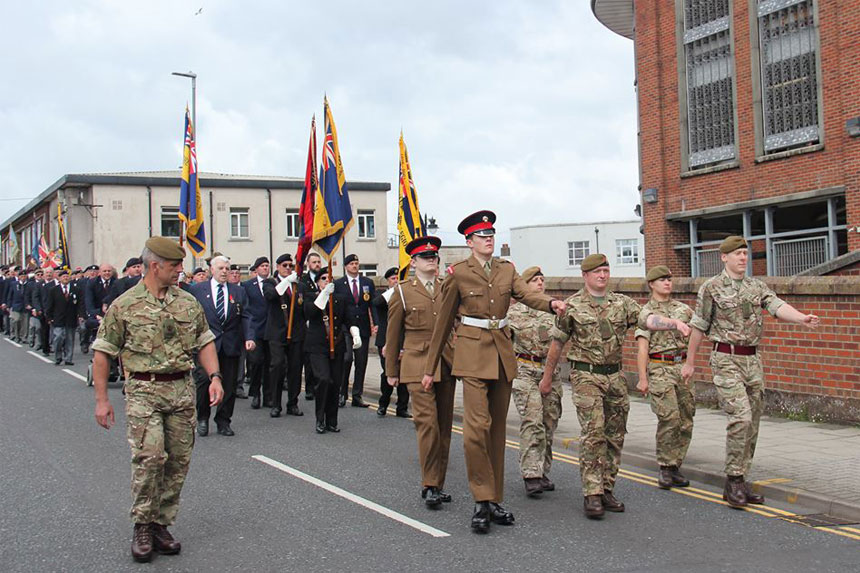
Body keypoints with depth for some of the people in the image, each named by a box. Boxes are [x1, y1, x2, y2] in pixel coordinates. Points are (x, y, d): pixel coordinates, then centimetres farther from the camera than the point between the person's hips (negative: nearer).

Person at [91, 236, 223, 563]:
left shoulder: (188, 302, 10)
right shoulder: (125, 306, -3)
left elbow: (204, 342, 16)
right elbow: (102, 353, 1)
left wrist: (214, 377, 2)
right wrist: (101, 399, -1)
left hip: (183, 389, 4)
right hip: (144, 391, -4)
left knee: (178, 461, 5)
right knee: (149, 456, -17)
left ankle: (160, 525, 18)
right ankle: (142, 527, 0)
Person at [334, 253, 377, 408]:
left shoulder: (368, 283, 11)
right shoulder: (338, 284, 5)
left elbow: (373, 304, 8)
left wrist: (376, 323, -5)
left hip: (363, 328, 3)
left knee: (361, 362, 4)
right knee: (346, 358, -15)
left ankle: (357, 396, 11)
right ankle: (342, 393, -1)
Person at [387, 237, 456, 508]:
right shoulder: (402, 291, 3)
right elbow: (393, 334, 7)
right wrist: (392, 371, 7)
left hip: (447, 363, 4)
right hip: (417, 364, -4)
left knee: (444, 425, 7)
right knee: (427, 422, -14)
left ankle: (438, 484, 18)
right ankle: (429, 485, -5)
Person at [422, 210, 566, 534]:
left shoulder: (507, 270, 12)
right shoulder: (458, 274, -1)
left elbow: (527, 294, -6)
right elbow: (444, 322, 5)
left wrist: (551, 303, -30)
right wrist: (430, 368, 7)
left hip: (502, 353, 5)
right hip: (473, 352, -5)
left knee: (497, 428, 9)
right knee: (477, 426, -16)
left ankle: (494, 500, 16)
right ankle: (483, 501, -6)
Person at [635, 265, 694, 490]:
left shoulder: (682, 308, 14)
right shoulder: (646, 313, 0)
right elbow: (642, 348, -5)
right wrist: (642, 378, -11)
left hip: (682, 367, 5)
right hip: (659, 369, -5)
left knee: (686, 421, 4)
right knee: (669, 418, -15)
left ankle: (675, 468, 14)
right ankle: (665, 469, -4)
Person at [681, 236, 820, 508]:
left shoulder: (757, 286, 10)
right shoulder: (711, 288, -3)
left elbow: (778, 307, -7)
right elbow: (698, 327, 1)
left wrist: (802, 318, -28)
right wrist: (690, 362, 5)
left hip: (753, 360, 6)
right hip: (726, 360, -6)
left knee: (752, 424, 7)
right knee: (740, 417, -17)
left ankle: (740, 482, 17)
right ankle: (734, 480, -8)